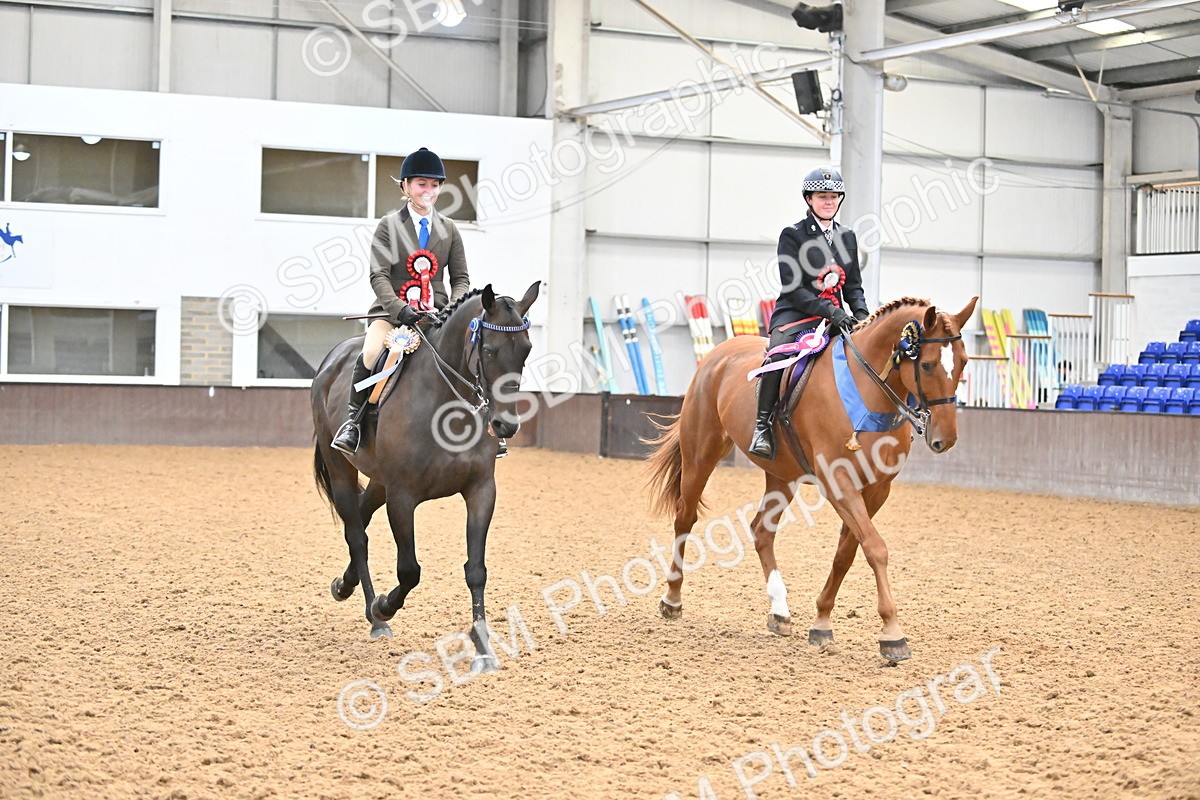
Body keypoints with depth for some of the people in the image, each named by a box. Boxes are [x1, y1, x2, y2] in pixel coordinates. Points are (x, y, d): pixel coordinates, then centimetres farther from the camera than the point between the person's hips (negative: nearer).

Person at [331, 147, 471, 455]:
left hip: (437, 314, 3)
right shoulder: (389, 225, 2)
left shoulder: (448, 229, 11)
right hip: (393, 311, -3)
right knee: (371, 354, -30)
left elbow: (461, 278, 11)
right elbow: (379, 276, -7)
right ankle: (354, 421, -13)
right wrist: (400, 309, -23)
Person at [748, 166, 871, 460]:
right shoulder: (792, 235, -1)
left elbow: (854, 286, 18)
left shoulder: (847, 237, 16)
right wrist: (828, 310, -20)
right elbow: (792, 288, -9)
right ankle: (763, 425, -26)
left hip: (836, 315, 6)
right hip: (796, 314, -6)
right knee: (778, 354, -34)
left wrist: (861, 313, -3)